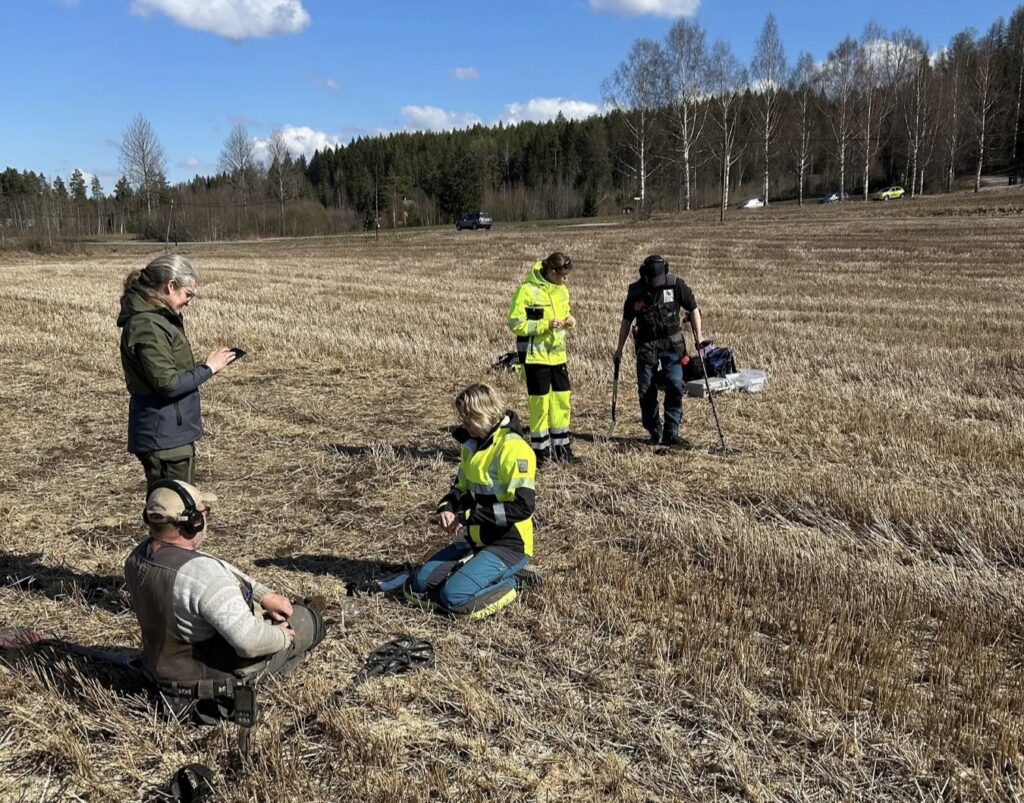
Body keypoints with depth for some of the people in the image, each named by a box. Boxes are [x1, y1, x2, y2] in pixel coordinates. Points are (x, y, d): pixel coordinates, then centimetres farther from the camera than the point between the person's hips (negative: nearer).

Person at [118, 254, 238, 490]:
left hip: (173, 432, 10)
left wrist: (207, 365, 5)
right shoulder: (148, 325, -19)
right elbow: (168, 384, -22)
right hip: (164, 436, -10)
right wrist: (208, 368, -12)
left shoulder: (155, 318, 12)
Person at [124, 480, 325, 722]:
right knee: (307, 620, 7)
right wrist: (282, 636, -17)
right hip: (213, 682, -8)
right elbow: (249, 640, -38)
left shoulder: (137, 557, -8)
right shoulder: (202, 573, -37)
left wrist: (265, 595, 2)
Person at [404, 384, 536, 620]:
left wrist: (470, 517, -23)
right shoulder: (472, 445, 9)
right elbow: (461, 488, 19)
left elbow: (523, 506, -26)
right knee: (418, 586, -2)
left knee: (454, 598, -23)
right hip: (474, 541, 8)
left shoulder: (514, 449, -19)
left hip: (508, 546, -8)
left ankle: (509, 584, -1)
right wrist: (446, 508, -5)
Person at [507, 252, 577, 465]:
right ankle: (540, 450, 10)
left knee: (562, 399, 10)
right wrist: (546, 325, -24)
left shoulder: (562, 289, 7)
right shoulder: (526, 290, -16)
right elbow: (516, 324, -17)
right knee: (540, 402, -2)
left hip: (557, 353, 7)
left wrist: (568, 319, -2)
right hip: (536, 355, -7)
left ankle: (561, 447, 22)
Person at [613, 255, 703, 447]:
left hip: (672, 343, -1)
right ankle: (654, 432, 18)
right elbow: (627, 321, 8)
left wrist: (698, 337, -4)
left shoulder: (675, 285, -8)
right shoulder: (635, 292, -4)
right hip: (646, 345, 1)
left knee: (675, 386, -11)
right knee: (646, 390, 2)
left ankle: (671, 433, -4)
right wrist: (620, 348, 11)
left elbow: (693, 309, 2)